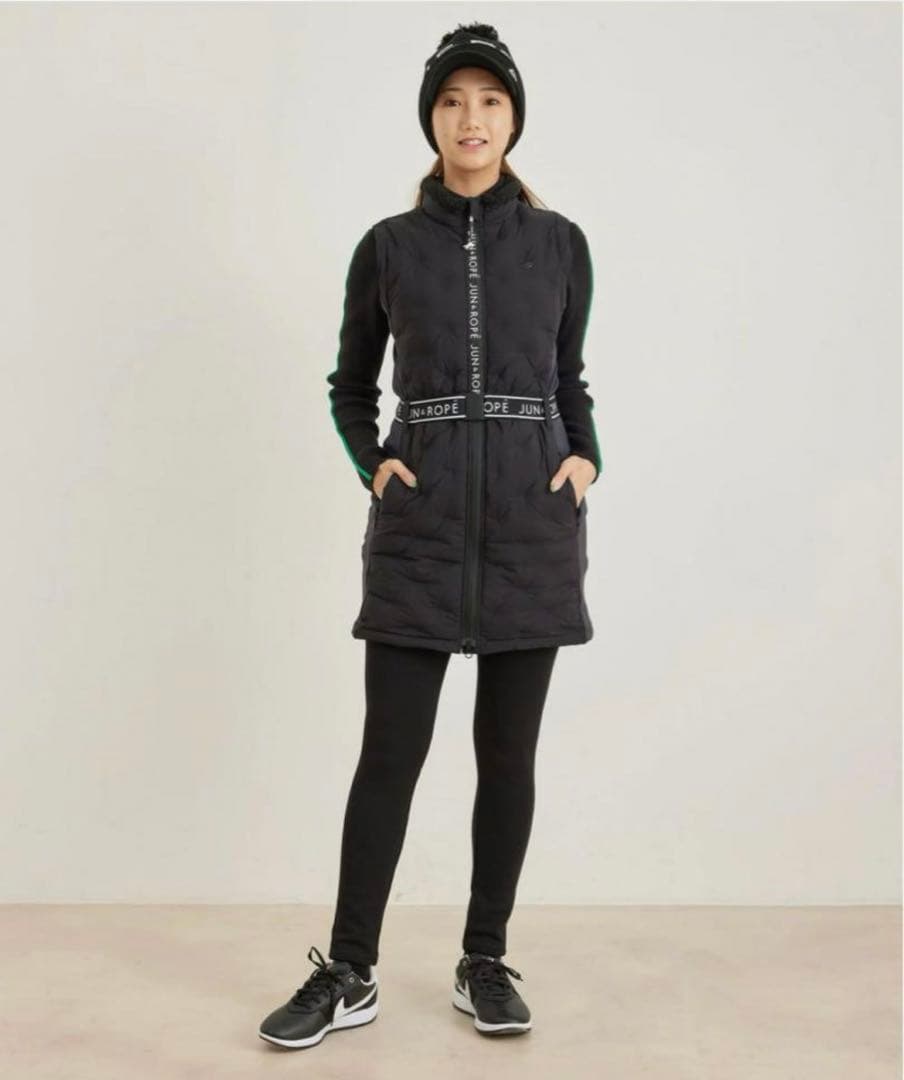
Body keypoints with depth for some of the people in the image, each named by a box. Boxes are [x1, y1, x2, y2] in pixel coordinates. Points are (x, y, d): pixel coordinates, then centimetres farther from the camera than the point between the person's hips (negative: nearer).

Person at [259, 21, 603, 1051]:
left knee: (508, 751, 5)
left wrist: (586, 460, -2)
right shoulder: (388, 245, 6)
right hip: (420, 518, 0)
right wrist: (372, 465, -4)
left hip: (531, 516, 1)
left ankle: (484, 963, 20)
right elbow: (349, 387, 14)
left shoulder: (560, 243, 7)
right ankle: (350, 973, 13)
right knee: (390, 747, 0)